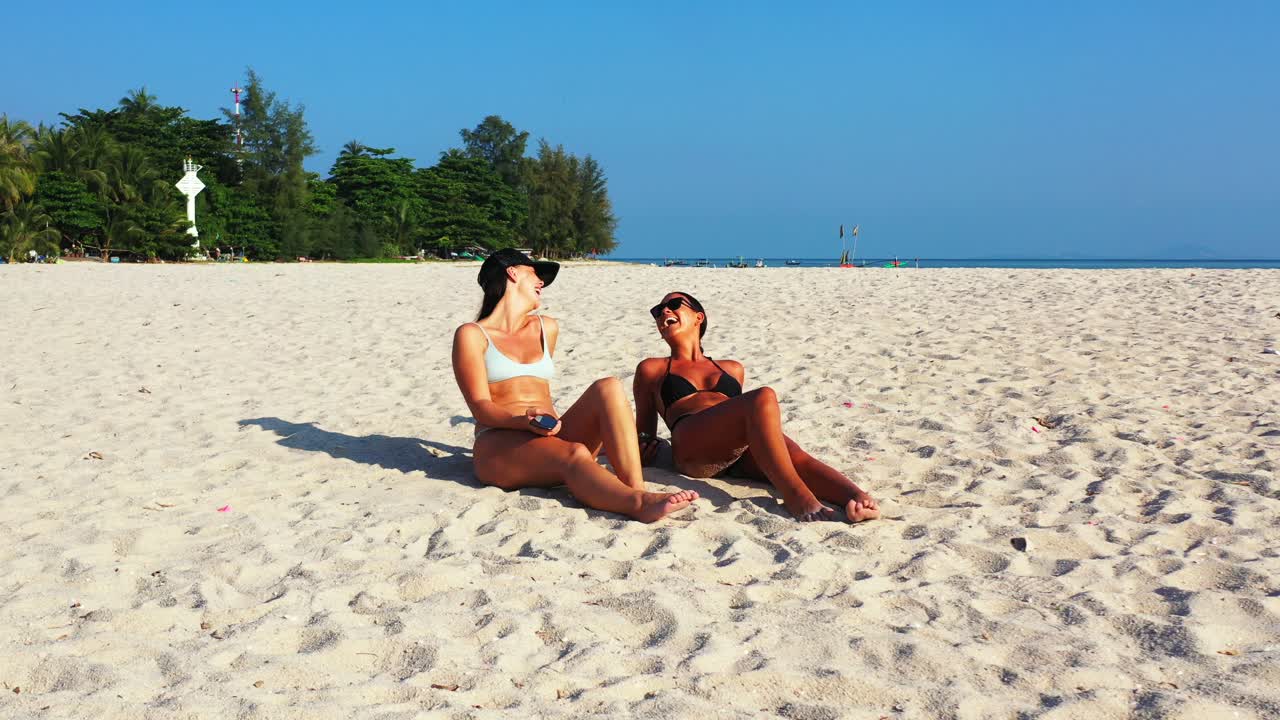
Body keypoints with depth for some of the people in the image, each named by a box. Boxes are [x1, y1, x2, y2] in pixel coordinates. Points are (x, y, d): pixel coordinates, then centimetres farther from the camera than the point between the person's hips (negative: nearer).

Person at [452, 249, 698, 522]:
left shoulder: (546, 328, 24)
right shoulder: (472, 335, 6)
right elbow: (480, 406, -4)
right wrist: (524, 421, -22)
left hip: (552, 436, 5)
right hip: (500, 444, -5)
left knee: (608, 388, -23)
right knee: (574, 454, -36)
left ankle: (636, 489, -42)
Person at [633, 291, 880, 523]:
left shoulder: (732, 369, 35)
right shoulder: (651, 369, 27)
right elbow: (644, 429, 29)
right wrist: (645, 447, 4)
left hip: (743, 450, 4)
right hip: (693, 449, -3)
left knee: (795, 457, -33)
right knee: (762, 398, -32)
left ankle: (857, 499, -58)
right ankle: (796, 496, -44)